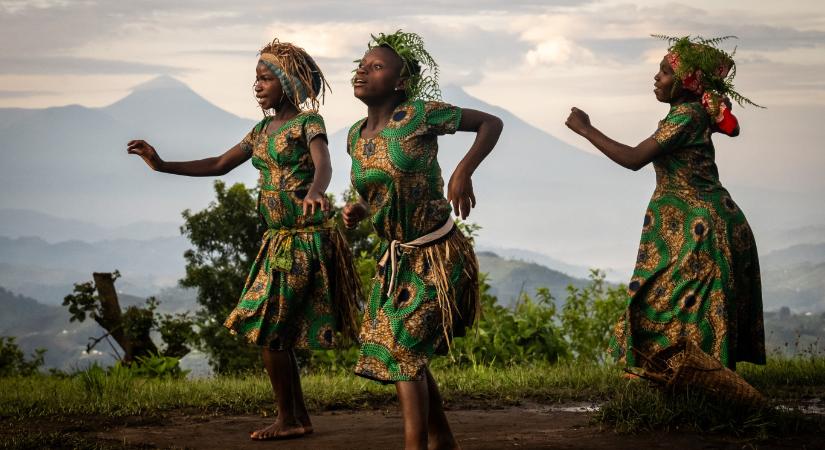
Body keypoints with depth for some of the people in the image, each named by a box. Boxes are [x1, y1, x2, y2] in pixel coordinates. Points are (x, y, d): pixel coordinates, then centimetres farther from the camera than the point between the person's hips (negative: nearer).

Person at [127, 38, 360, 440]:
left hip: (306, 238, -8)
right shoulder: (263, 129, 14)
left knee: (267, 329, -9)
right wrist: (162, 165, 10)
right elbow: (219, 165, 18)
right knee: (275, 331, 7)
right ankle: (298, 418, 15)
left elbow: (324, 166, -26)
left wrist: (314, 192, -50)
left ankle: (288, 419, 1)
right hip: (277, 240, 8)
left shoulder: (308, 122, -9)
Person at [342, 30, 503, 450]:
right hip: (396, 258, 7)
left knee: (403, 346, -13)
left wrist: (464, 170, -24)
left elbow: (491, 123, -9)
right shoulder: (356, 136, 3)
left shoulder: (420, 115, -16)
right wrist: (358, 210, -4)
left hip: (437, 257, -7)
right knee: (406, 353, 14)